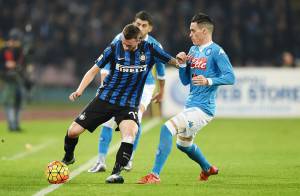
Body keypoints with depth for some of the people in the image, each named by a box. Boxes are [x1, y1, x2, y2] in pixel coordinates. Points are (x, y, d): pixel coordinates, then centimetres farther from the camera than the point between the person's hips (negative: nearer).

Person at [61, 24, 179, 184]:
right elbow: (94, 70, -2)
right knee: (73, 131, -2)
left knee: (129, 136, -30)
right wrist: (79, 91, -13)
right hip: (105, 98, 1)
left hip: (128, 104, -1)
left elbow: (172, 61, 4)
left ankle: (115, 173, -22)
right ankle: (68, 158, 29)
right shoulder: (114, 49, -9)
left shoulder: (149, 50, -8)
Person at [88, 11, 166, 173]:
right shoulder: (121, 39, -12)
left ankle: (129, 158, -5)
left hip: (144, 86, -1)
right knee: (109, 120, -12)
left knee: (135, 118, -24)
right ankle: (101, 162, -5)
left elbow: (160, 67, 9)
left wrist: (161, 91, 21)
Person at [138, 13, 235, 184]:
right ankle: (208, 168, 52)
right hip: (190, 106, 10)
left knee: (167, 129, -23)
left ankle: (155, 175, -21)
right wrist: (182, 64, -1)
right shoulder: (193, 50, 13)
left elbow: (230, 77, -20)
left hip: (203, 109, -10)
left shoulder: (216, 51, -11)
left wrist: (208, 81, -32)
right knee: (184, 144, 26)